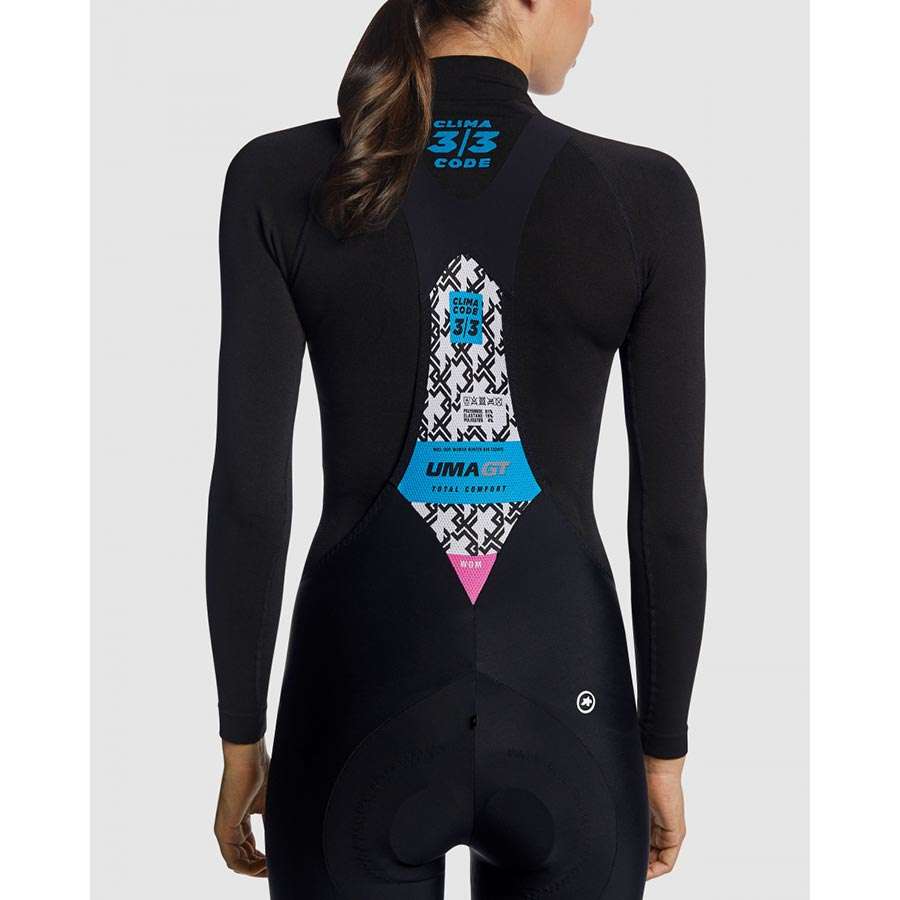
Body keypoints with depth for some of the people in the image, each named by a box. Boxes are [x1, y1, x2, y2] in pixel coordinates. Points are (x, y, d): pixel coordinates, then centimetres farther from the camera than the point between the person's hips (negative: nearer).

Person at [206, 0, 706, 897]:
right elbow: (671, 507, -5)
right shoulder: (646, 194, -7)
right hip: (563, 720, 1)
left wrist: (240, 739, 5)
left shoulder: (278, 179, -7)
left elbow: (248, 486, -8)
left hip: (364, 718, 0)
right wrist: (663, 749, 8)